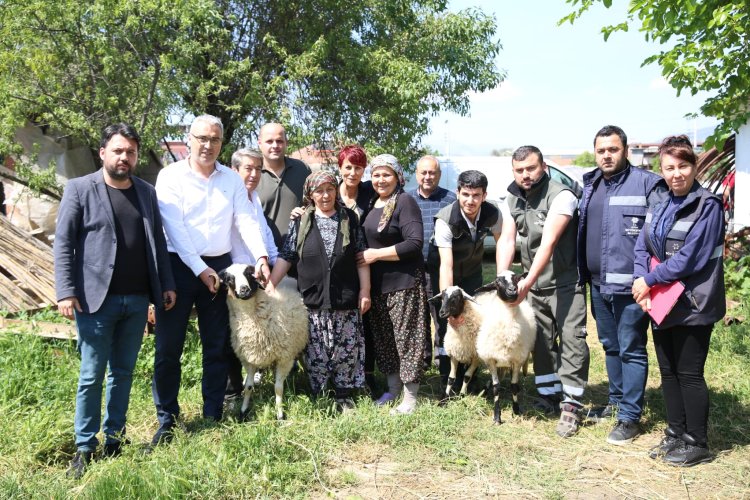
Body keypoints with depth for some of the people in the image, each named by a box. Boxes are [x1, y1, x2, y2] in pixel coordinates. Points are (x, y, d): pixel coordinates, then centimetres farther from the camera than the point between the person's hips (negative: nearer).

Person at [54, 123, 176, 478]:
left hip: (137, 300, 4)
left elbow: (158, 242, 13)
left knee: (123, 373, 12)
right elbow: (63, 244, -5)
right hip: (96, 299, -4)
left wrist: (167, 285, 9)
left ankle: (114, 439, 24)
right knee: (91, 376, 3)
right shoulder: (79, 189, -1)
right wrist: (66, 292, -13)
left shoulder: (147, 192, 11)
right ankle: (84, 448, 16)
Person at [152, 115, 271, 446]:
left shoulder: (232, 180, 7)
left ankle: (213, 415, 22)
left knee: (217, 345, 10)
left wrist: (260, 257, -15)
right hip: (179, 266, -3)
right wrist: (200, 269, -16)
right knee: (169, 347, 1)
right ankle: (166, 419, 14)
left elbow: (246, 221, 0)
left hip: (220, 266, 3)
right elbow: (175, 228, -12)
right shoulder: (171, 176, -4)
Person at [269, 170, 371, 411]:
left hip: (346, 299, 1)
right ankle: (317, 398, 19)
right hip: (312, 299, 0)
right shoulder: (300, 221, 3)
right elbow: (286, 256, 3)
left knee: (347, 348, 5)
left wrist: (365, 290, 1)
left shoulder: (349, 218, 5)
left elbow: (361, 257, 6)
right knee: (316, 351, 4)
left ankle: (344, 396, 21)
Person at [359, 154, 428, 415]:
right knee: (383, 338, 15)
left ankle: (410, 397, 11)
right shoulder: (371, 202, 11)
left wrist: (376, 254, -17)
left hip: (404, 283, -8)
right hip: (377, 284, 8)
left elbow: (414, 243, -20)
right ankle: (393, 388, 31)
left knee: (406, 338, 0)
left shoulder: (405, 202, -11)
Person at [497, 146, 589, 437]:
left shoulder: (561, 196, -16)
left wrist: (528, 281, -30)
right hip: (533, 285, 6)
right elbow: (507, 240, -3)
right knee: (541, 342, 12)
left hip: (565, 283, -6)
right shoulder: (511, 201, 5)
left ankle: (571, 406, -1)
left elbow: (548, 242, -25)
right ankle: (549, 397, 25)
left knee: (571, 341, -7)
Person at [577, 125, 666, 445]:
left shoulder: (647, 184, -9)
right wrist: (583, 273, 14)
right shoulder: (590, 185, 12)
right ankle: (617, 400, 34)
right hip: (598, 284, 7)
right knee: (610, 346, 18)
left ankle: (630, 416, 11)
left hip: (630, 286, -7)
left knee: (631, 350, 1)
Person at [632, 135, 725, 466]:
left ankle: (696, 444, 16)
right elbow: (642, 248, 6)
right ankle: (675, 434, 28)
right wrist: (641, 282, -11)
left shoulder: (708, 206, -10)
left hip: (692, 305, -7)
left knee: (689, 374, 1)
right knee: (668, 371, 14)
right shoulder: (659, 207, 11)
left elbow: (690, 257, -18)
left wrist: (649, 280, -13)